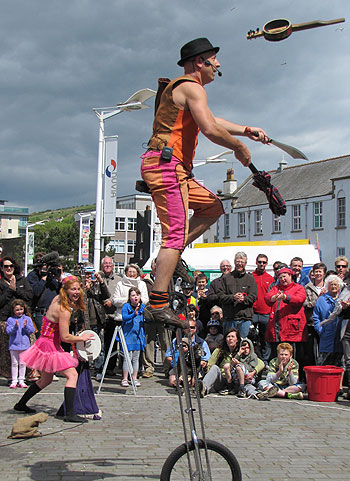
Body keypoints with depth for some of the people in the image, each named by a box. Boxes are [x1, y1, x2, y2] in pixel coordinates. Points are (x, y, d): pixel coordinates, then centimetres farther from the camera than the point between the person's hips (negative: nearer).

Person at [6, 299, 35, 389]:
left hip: (24, 344, 1)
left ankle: (21, 380, 14)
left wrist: (26, 326, -19)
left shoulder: (27, 319, 3)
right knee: (14, 363, 4)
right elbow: (8, 331, -7)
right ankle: (14, 381, 10)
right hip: (14, 345, -1)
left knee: (22, 363, 6)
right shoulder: (10, 320, 1)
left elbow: (32, 330, -1)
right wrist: (15, 327, -23)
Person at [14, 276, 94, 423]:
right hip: (50, 346, -10)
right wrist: (81, 338, -6)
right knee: (72, 375, -13)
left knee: (46, 379, 24)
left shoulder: (57, 299, 3)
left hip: (46, 343, 10)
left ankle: (21, 404, 37)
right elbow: (65, 337, -22)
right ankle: (69, 414, -17)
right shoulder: (64, 310, -23)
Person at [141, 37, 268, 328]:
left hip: (175, 170, 10)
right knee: (177, 233, -14)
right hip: (167, 165, -10)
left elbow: (210, 121, 34)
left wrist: (246, 130, 29)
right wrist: (239, 147, -6)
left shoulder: (182, 87, 24)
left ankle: (170, 255, 9)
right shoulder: (192, 87, -9)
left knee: (214, 207, 16)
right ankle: (159, 303, -15)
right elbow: (210, 129, -21)